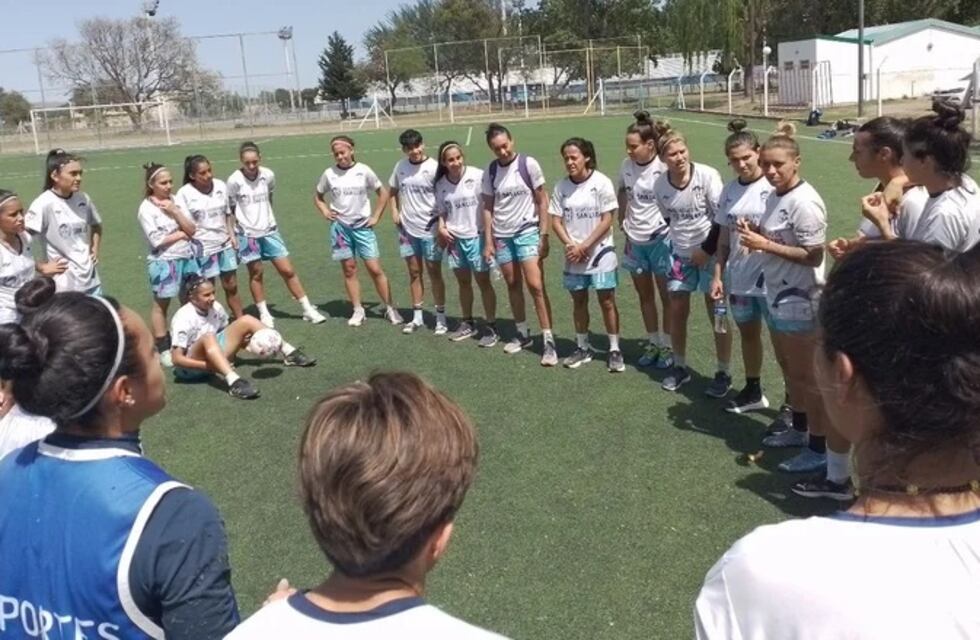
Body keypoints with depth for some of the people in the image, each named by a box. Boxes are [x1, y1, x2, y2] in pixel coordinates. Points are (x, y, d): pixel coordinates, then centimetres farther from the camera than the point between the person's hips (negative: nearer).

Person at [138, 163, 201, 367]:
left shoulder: (176, 200, 6)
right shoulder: (146, 208, -9)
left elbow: (192, 229, -1)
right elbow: (157, 240, -16)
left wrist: (174, 211, -11)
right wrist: (180, 234, -7)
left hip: (187, 257, 5)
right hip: (164, 262, -5)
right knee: (161, 304, 4)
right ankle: (163, 350, 12)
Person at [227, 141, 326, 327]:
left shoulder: (268, 175, -4)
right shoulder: (234, 181, -14)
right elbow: (230, 209, -4)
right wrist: (233, 231, -6)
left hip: (269, 230, 3)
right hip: (247, 234, -3)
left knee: (288, 270, 3)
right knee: (256, 273, 6)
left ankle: (308, 310, 10)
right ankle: (264, 314, 21)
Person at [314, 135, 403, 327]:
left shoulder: (363, 171, -5)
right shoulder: (329, 174, -1)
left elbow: (382, 193, 6)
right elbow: (318, 196, 15)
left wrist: (376, 217, 0)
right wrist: (325, 212, -1)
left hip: (363, 227, -1)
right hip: (340, 227, 2)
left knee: (375, 269, -3)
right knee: (349, 269, 5)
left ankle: (390, 308, 7)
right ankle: (358, 311, 14)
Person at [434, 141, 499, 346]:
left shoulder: (478, 176, -14)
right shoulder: (441, 184, 1)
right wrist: (441, 228, -3)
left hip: (477, 236, -4)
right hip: (455, 239, 5)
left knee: (483, 282, 2)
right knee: (463, 282, 15)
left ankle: (491, 327, 12)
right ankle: (468, 323, 30)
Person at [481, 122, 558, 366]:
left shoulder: (528, 164, -9)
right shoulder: (490, 171, 1)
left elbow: (542, 200, -5)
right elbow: (488, 207, 8)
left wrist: (544, 235, -9)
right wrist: (488, 241, 4)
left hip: (527, 231, -4)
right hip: (502, 236, 4)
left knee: (535, 285, -10)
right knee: (513, 284, 12)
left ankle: (548, 341, -5)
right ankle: (523, 334, 26)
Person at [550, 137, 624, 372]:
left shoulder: (601, 183, -11)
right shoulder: (561, 187, 0)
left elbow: (607, 220, -12)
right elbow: (556, 220, 2)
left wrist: (584, 247, -15)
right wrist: (569, 245, -13)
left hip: (600, 254, -4)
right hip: (573, 256, 4)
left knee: (607, 302, 1)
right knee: (579, 302, 13)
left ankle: (615, 350, 12)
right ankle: (583, 348, 26)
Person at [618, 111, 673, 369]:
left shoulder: (664, 167, -17)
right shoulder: (626, 165, -1)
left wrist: (674, 232, -12)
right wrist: (623, 223, 10)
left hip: (660, 238, -5)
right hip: (635, 240, 5)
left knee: (666, 296, 6)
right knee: (645, 295, 15)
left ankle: (667, 346, 19)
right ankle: (653, 343, 30)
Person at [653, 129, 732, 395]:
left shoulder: (707, 175, -18)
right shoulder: (660, 185, -7)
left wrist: (707, 249, -14)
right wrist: (679, 242, 11)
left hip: (711, 252, -4)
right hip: (680, 254, 4)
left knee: (717, 314, 2)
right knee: (677, 312, 9)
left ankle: (723, 373, 15)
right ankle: (680, 367, 27)